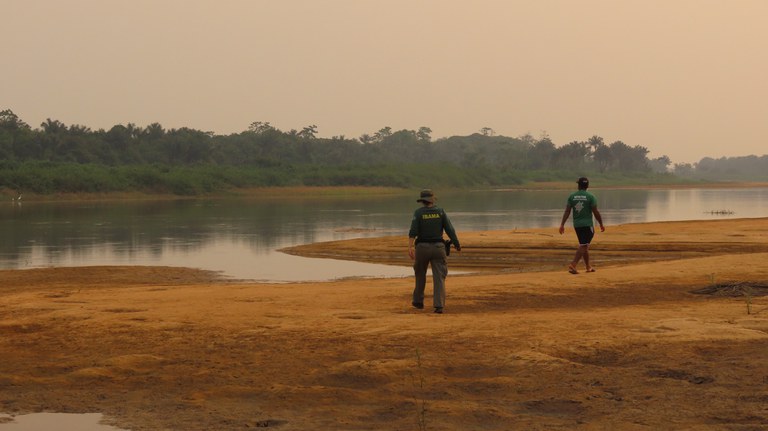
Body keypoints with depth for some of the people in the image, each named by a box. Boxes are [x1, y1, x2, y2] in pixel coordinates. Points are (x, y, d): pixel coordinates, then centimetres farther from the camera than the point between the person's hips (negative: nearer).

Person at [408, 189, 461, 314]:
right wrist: (457, 244, 11)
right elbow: (450, 230, -1)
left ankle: (418, 301, 31)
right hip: (438, 247, 0)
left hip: (422, 247, 0)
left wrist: (410, 247, -21)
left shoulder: (418, 212, -2)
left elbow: (413, 231, -14)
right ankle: (439, 305, -15)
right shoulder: (440, 211, 2)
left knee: (420, 275, 20)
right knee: (439, 277, -2)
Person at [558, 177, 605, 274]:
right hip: (587, 225, -5)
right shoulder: (590, 196, -8)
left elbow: (567, 211, -2)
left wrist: (562, 224, -1)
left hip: (576, 225, 5)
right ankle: (573, 265, -22)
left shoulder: (572, 196, 2)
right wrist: (601, 224, 2)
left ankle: (588, 266, 26)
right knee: (583, 246, -6)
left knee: (584, 245, 17)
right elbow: (596, 212, -8)